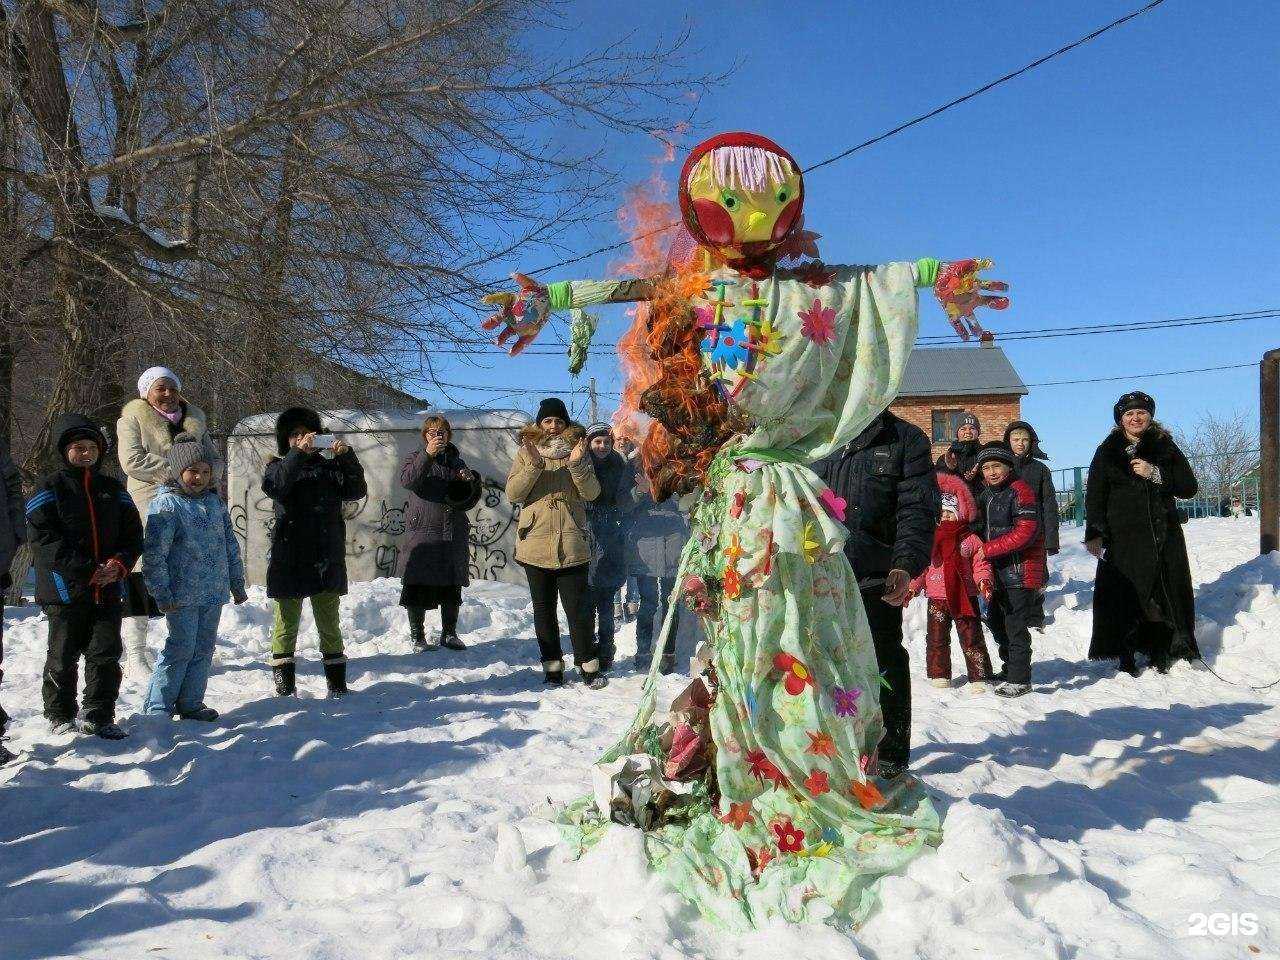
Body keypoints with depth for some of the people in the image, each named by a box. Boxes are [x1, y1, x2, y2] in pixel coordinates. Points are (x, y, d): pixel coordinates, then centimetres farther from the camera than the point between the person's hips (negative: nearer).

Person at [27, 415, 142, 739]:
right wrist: (89, 571, -18)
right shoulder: (50, 490, -3)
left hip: (108, 590, 4)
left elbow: (133, 535, 11)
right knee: (63, 657, 8)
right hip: (65, 590, -3)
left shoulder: (113, 489, 10)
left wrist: (119, 564, -9)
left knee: (106, 654, 4)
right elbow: (44, 542, -12)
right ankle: (60, 717, 24)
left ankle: (97, 717, 15)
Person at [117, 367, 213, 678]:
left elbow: (214, 460, 15)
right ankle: (135, 654, 5)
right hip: (149, 509, -5)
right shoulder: (133, 418, 3)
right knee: (143, 576, -4)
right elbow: (132, 460, -11)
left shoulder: (195, 419, 19)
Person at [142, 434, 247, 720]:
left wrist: (237, 584, 18)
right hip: (182, 595, -6)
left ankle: (190, 702, 23)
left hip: (214, 593, 6)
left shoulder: (215, 503, 11)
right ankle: (157, 707, 7)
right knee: (182, 648, -5)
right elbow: (153, 554, -13)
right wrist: (161, 593, -15)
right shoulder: (166, 504, -10)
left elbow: (230, 545, 17)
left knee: (204, 648, 11)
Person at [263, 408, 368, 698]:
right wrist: (298, 453, -27)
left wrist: (347, 456, -17)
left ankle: (337, 682, 17)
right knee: (286, 621, 4)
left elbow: (357, 491, -4)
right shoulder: (280, 465, 6)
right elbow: (273, 485, -18)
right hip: (289, 559, -2)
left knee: (329, 622, 10)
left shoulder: (330, 465, 12)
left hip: (327, 558, 2)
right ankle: (284, 684, 10)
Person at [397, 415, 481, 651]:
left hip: (455, 534, 4)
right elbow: (407, 481, -17)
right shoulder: (417, 458, 6)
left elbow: (469, 501, 16)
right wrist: (427, 454, -26)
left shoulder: (457, 462, 17)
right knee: (419, 587, -3)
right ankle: (417, 636, 7)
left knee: (452, 588, 8)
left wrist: (471, 482, -4)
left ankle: (449, 634, 19)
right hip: (423, 532, -4)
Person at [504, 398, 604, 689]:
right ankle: (552, 665, 17)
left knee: (578, 607, -1)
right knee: (543, 608, 8)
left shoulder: (578, 450, 7)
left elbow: (592, 493, -2)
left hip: (571, 544, -1)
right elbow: (513, 493, -5)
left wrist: (576, 464, -17)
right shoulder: (525, 452, 7)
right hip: (535, 543, 1)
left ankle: (588, 664, 9)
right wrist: (534, 465, -18)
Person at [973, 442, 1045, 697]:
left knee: (1015, 626, -5)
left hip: (1019, 571, -9)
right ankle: (1009, 669, 32)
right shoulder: (985, 495, 14)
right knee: (996, 622, 17)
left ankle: (1019, 679, 3)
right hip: (996, 573, 9)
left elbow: (1025, 533, -21)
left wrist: (986, 549, -20)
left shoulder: (1019, 492, -12)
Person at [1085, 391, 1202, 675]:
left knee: (1165, 596, -1)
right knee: (1123, 597, -7)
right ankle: (1126, 660, 0)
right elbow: (1095, 496, 2)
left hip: (1163, 535, 1)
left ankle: (1161, 657, 7)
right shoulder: (1108, 451, 8)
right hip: (1123, 537, -1)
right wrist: (1094, 533, -9)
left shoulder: (1165, 447, 11)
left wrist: (1155, 474, -10)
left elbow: (1189, 487, 6)